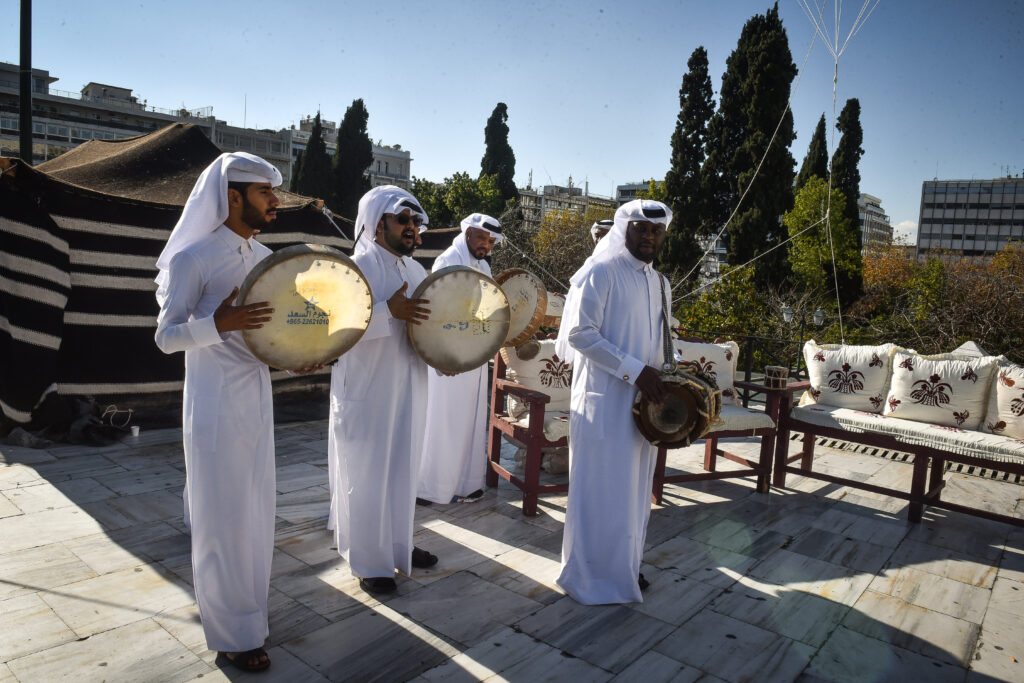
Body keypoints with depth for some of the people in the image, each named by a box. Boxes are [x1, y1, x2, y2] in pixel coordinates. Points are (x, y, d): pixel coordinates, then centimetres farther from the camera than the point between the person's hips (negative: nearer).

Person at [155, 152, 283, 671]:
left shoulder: (265, 258, 8)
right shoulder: (193, 258, -12)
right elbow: (166, 337, -12)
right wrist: (219, 323, -30)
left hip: (256, 400, 7)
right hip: (215, 406, -7)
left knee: (255, 510, 16)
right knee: (222, 516, 3)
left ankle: (246, 608, 35)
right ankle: (232, 634, 19)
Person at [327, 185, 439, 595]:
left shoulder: (415, 270, 11)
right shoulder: (359, 268, -12)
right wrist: (389, 310, -29)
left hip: (408, 392, 7)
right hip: (367, 394, -7)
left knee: (403, 472, 17)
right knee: (367, 477, 4)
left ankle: (399, 546, 35)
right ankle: (369, 564, 19)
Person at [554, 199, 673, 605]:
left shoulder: (660, 284, 15)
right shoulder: (600, 273, -10)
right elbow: (579, 334, -18)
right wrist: (634, 370, -21)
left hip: (644, 403, 8)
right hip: (604, 402, -8)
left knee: (635, 488, 15)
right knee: (602, 488, 0)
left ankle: (625, 566, 31)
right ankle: (591, 577, 16)